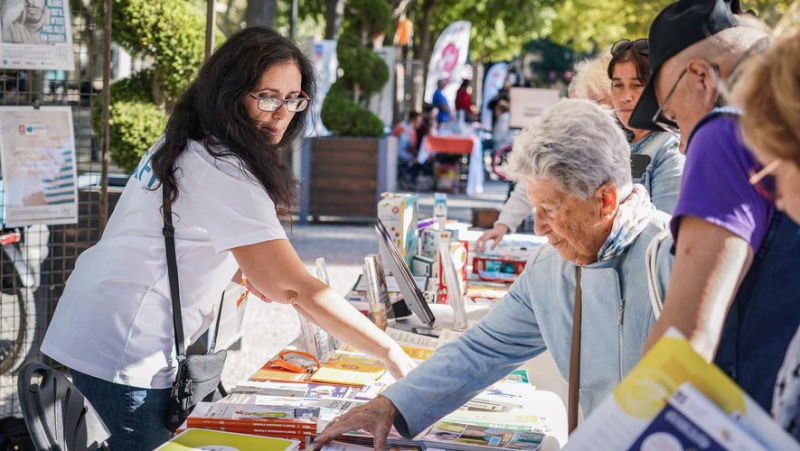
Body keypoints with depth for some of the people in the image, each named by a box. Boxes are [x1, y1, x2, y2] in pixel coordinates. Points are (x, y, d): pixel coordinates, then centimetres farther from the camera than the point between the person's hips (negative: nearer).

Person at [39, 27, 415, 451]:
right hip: (124, 350, -9)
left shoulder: (184, 145, 8)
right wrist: (391, 354, -22)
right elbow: (294, 288, -25)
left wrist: (252, 276, 4)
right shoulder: (224, 174, -21)